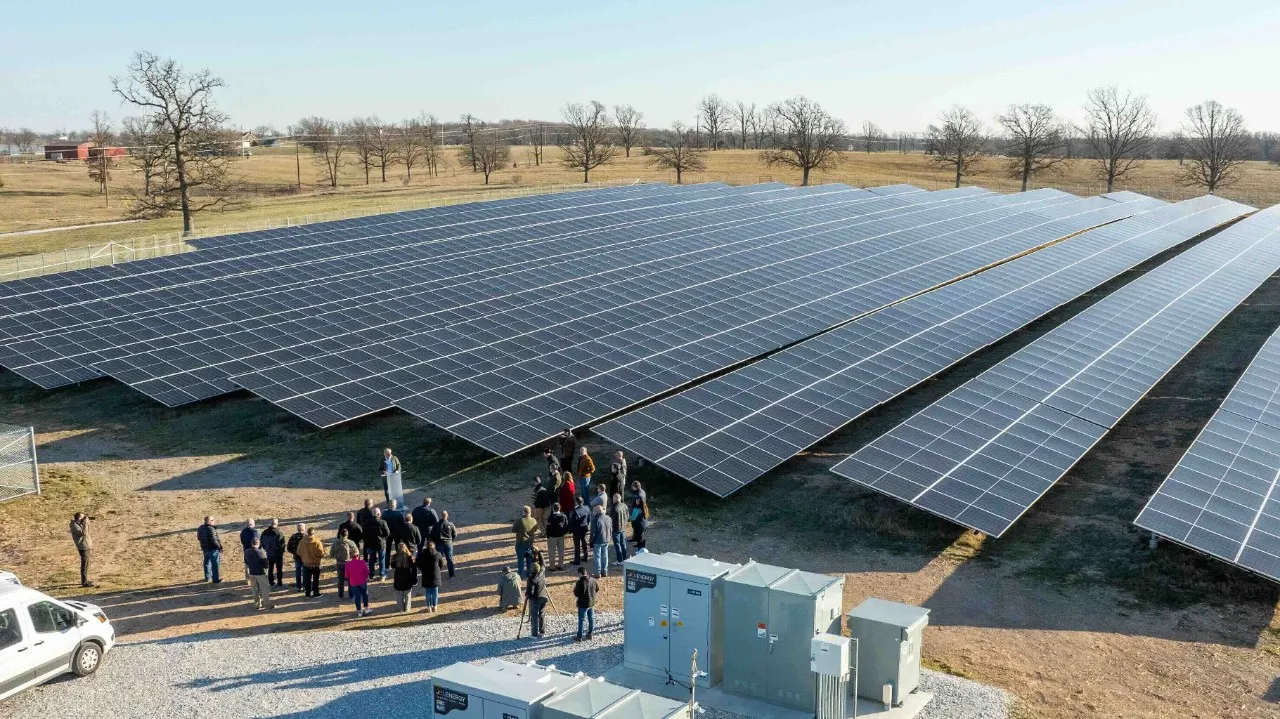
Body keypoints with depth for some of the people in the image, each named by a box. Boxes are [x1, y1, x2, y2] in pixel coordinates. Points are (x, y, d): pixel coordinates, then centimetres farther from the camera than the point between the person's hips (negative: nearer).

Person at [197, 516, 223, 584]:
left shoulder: (201, 528, 3)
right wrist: (219, 546, -15)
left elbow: (198, 537, 14)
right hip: (213, 549, -8)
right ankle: (216, 579, 6)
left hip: (205, 548, 9)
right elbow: (214, 540, -26)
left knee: (207, 563, 21)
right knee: (215, 564, 2)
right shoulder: (211, 529, -24)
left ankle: (207, 577, 33)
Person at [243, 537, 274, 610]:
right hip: (260, 573, -5)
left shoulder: (246, 552, -4)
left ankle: (257, 605, 24)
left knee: (255, 590, 17)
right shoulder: (260, 552, -21)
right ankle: (267, 604, 16)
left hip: (251, 573, 5)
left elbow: (246, 563, 8)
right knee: (265, 589, 9)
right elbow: (265, 564, -16)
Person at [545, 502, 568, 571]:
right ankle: (560, 565, 23)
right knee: (561, 551, 15)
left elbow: (548, 527, -15)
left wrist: (548, 535, -4)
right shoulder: (564, 516, -5)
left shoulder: (551, 517, -20)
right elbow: (567, 526, 1)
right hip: (561, 536, 5)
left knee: (552, 552, 6)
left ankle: (552, 566, 10)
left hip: (552, 536, -5)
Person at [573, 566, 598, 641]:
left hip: (583, 604, -6)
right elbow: (597, 588, 12)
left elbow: (576, 594, -21)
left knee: (581, 620, 4)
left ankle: (579, 637, 11)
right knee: (591, 618, 19)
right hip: (592, 603, 6)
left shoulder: (580, 582, -23)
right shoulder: (593, 580, -2)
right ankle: (590, 633, 31)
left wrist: (574, 587, -4)